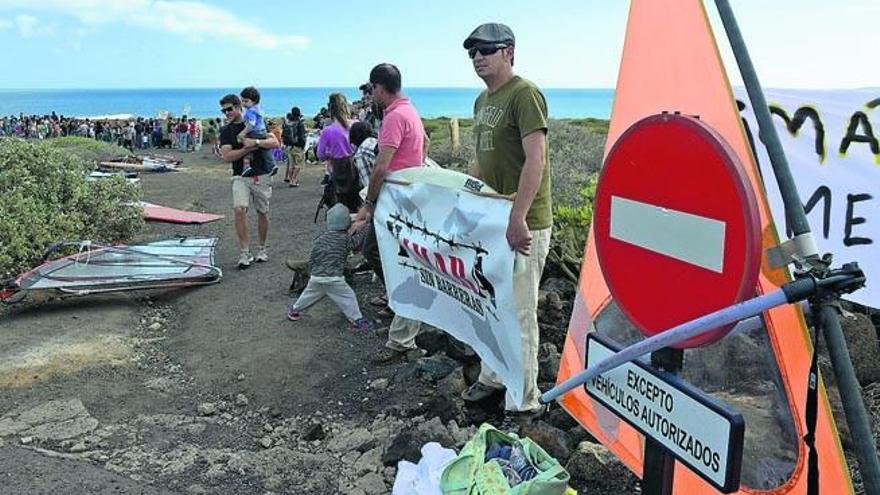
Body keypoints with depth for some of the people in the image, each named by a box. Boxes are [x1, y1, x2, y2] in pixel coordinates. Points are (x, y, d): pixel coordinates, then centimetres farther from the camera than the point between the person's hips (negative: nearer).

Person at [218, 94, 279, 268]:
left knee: (262, 213, 7)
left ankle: (261, 249, 25)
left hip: (261, 175, 0)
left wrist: (256, 142, -21)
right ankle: (245, 253, -15)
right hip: (241, 176, 0)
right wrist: (248, 149, -14)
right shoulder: (226, 130, 6)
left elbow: (274, 143, -6)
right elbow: (226, 156, -6)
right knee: (240, 209, -19)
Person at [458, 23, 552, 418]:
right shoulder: (482, 100, 16)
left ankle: (524, 402, 12)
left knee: (519, 313, -2)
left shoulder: (525, 94, -14)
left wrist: (517, 218, -27)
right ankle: (492, 377, 37)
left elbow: (535, 161, -23)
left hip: (523, 226, -9)